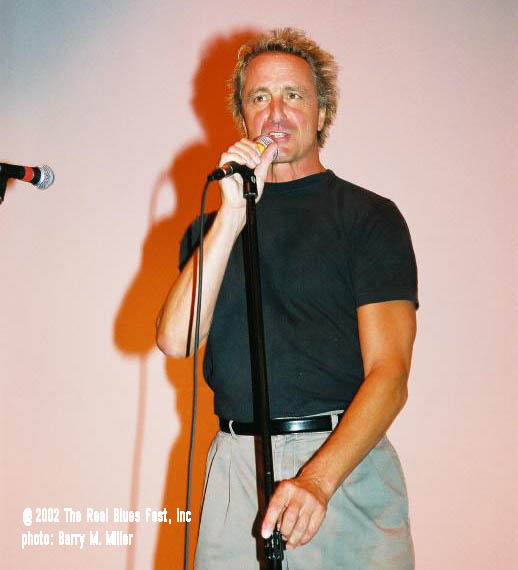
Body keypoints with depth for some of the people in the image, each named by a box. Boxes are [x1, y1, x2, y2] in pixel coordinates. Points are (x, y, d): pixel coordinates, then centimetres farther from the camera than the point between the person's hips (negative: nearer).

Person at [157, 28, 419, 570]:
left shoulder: (370, 216, 1)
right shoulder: (211, 224, 13)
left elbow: (388, 374, -8)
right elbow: (175, 339, -4)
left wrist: (316, 479, -23)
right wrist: (233, 215, -10)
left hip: (345, 463, -2)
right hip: (235, 467, 2)